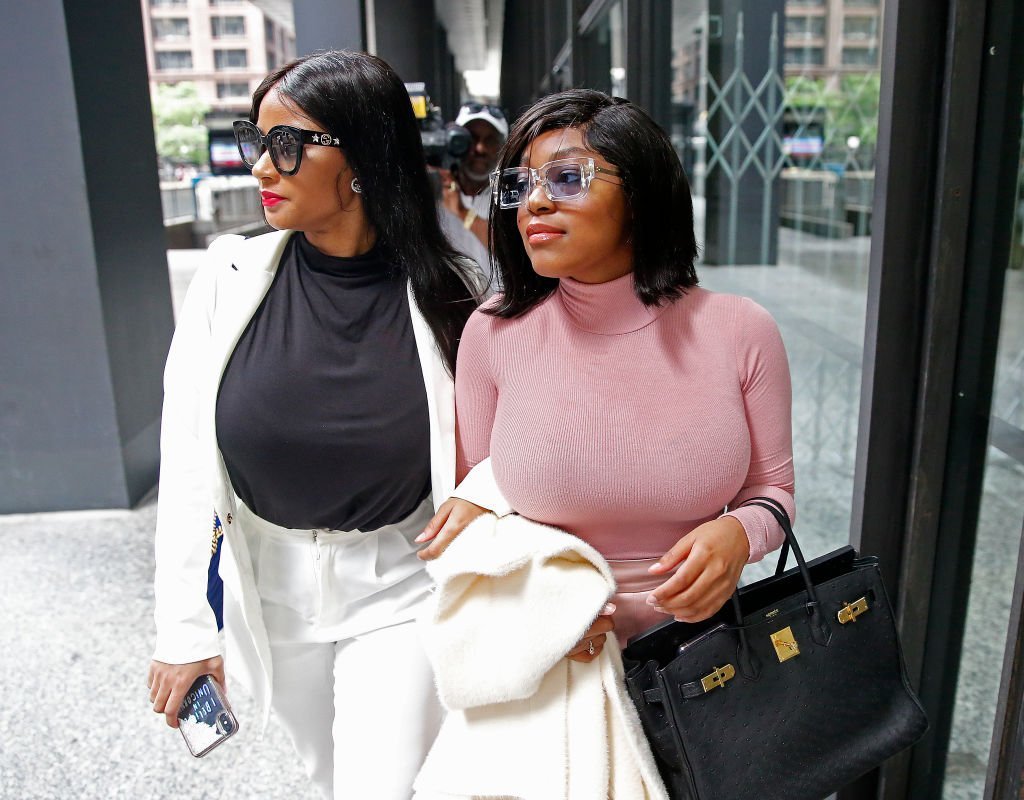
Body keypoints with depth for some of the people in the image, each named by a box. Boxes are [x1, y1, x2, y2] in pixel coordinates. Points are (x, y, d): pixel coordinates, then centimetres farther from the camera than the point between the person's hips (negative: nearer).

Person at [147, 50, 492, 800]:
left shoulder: (443, 294, -14)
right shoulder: (232, 280, -10)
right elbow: (186, 465, -9)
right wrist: (183, 627, -8)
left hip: (400, 594, -2)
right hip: (269, 591, 3)